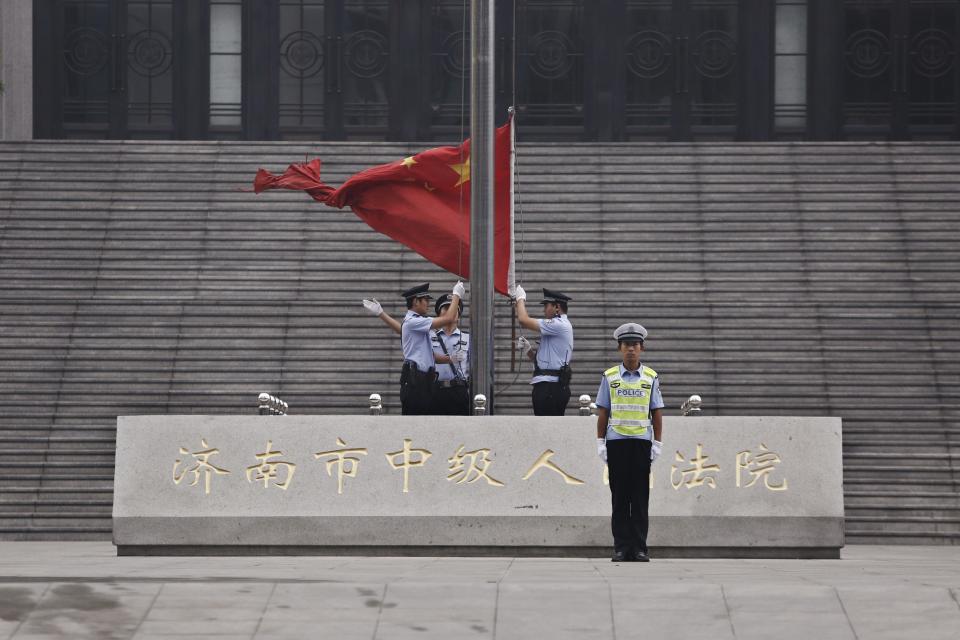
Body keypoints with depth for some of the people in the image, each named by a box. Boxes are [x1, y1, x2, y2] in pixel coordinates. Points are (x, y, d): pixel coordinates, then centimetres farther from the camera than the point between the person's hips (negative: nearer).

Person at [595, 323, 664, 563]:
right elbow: (602, 414, 7)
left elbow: (657, 414, 8)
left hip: (642, 443, 0)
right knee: (619, 498, 1)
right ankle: (621, 548, 4)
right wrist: (600, 443, 2)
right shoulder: (610, 377, 5)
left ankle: (639, 548, 3)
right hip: (616, 443, 0)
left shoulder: (651, 378, 6)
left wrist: (658, 444, 2)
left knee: (640, 498, 1)